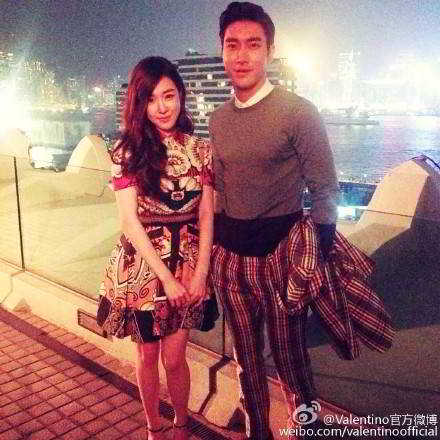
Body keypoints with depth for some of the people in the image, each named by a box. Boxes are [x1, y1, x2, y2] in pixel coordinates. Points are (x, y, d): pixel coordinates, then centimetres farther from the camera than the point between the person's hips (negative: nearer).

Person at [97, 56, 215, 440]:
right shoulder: (128, 152, -7)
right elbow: (130, 221, -11)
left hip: (189, 262, 1)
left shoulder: (201, 150, 0)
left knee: (174, 358, 6)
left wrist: (199, 274, -7)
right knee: (147, 355, 14)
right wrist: (167, 278, -13)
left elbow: (207, 216, 0)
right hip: (143, 262, -1)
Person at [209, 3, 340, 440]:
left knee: (290, 362, 7)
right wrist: (212, 250, 14)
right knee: (245, 355, 19)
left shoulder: (298, 112, -10)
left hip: (279, 251, -5)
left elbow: (325, 193, -8)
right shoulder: (217, 120, 7)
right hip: (228, 254, 5)